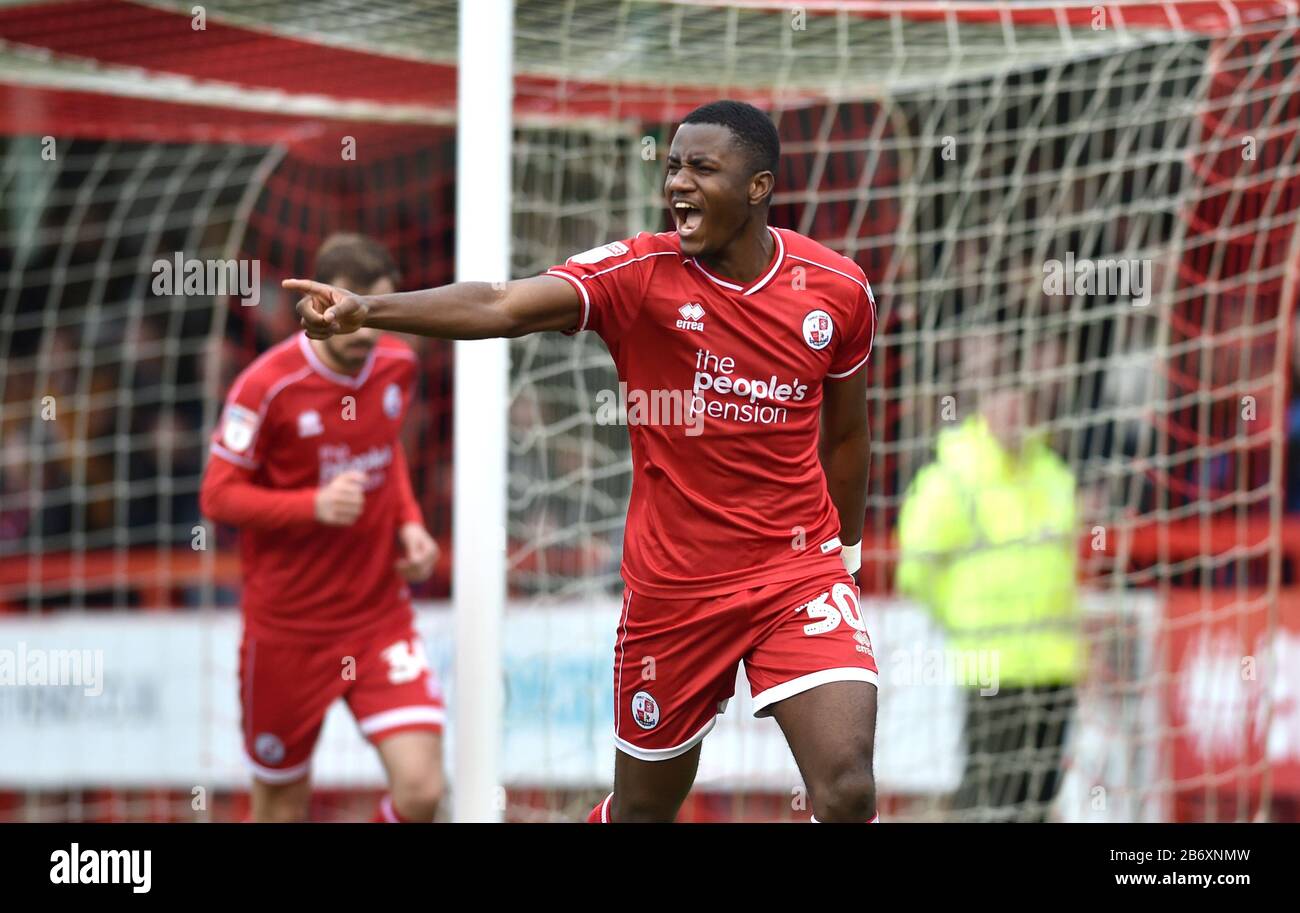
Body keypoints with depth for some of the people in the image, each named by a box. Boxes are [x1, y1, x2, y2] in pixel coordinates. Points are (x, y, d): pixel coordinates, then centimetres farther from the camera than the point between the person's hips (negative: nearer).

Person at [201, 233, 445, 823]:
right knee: (282, 806, 7)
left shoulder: (397, 367, 0)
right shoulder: (267, 386, -16)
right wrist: (314, 505, -26)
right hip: (287, 629, -3)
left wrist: (409, 524, 1)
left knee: (421, 790, -13)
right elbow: (217, 496, -12)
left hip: (382, 616, 3)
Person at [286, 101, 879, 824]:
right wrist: (367, 309, -42)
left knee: (848, 791, -16)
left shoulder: (841, 290, -4)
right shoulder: (639, 272, -11)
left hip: (798, 573, 1)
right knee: (643, 807, 11)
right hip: (673, 586, 0)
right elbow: (500, 308, -27)